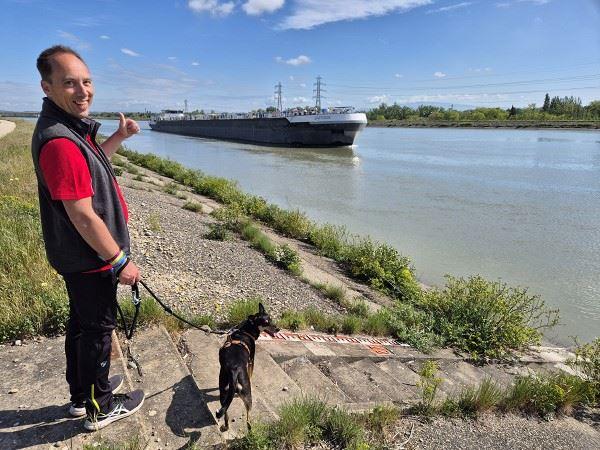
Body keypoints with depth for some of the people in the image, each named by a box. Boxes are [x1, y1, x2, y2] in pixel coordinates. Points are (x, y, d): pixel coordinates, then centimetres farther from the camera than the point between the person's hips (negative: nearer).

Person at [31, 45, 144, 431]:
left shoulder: (72, 127, 6)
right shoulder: (59, 140, -26)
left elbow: (89, 164, 27)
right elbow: (83, 215, -27)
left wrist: (119, 137, 15)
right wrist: (120, 261, -19)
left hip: (79, 256, 10)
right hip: (90, 258, -10)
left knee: (82, 323, 22)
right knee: (98, 327, 6)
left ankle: (83, 394, 42)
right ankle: (100, 408, 27)